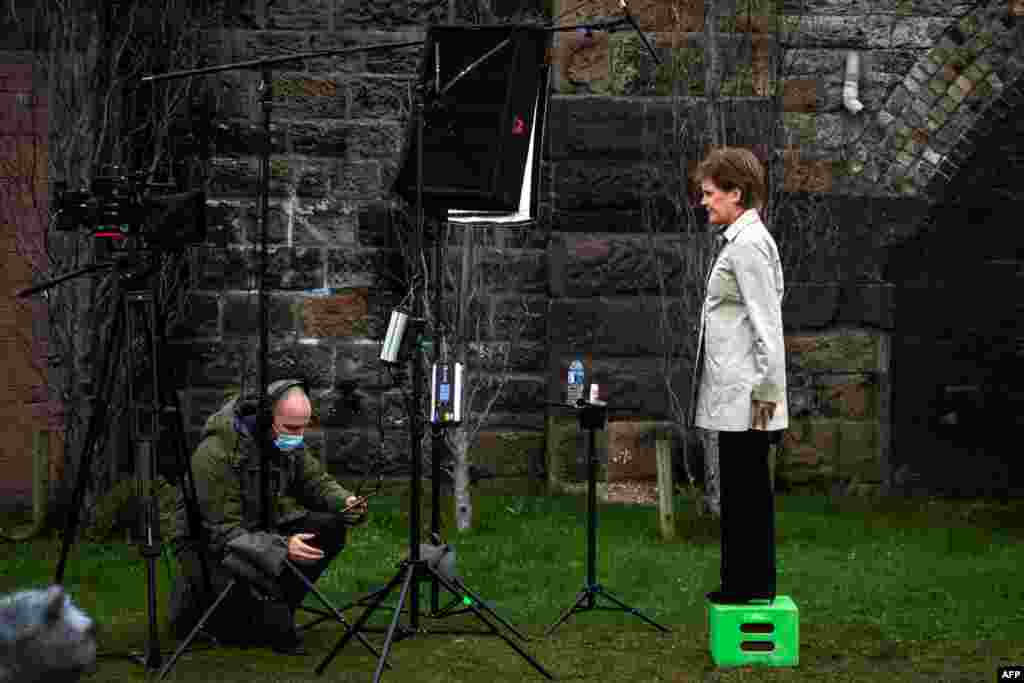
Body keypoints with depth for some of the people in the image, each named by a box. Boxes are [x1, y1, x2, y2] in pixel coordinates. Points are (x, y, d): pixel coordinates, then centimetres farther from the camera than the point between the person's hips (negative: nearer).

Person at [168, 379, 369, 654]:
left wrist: (344, 502, -16)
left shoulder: (287, 443, -5)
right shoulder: (216, 454, -28)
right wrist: (282, 548, -40)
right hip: (210, 546, -8)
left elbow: (317, 481, 7)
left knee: (330, 528, -13)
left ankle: (276, 609, -2)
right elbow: (222, 532, -28)